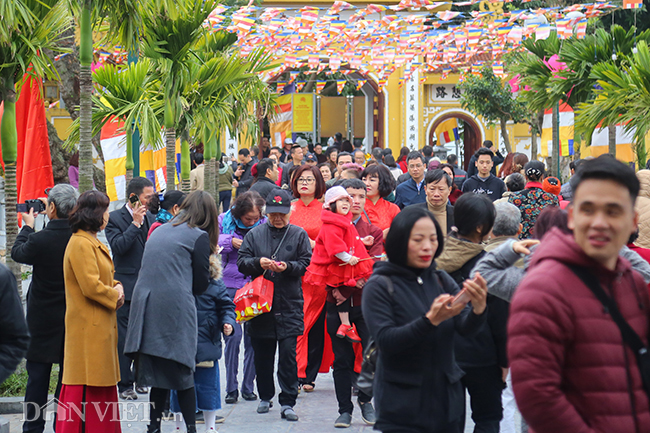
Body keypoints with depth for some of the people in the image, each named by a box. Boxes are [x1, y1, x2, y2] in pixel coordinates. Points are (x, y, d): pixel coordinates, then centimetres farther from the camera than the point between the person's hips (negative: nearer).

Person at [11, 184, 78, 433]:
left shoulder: (39, 240, -19)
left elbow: (17, 253, 0)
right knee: (69, 376, 11)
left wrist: (27, 225, 16)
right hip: (74, 318, 3)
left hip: (43, 319, -3)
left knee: (37, 377, 7)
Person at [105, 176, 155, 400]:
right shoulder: (115, 218, -7)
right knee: (124, 337, -2)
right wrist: (135, 224, -19)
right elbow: (117, 246, -20)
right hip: (126, 287, -6)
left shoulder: (149, 217, 11)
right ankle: (125, 384, 4)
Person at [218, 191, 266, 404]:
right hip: (230, 286, -1)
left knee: (253, 336, -1)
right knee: (233, 335, -9)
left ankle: (249, 387, 10)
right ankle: (231, 388, 0)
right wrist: (230, 242, -12)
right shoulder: (224, 221, 3)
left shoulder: (265, 225, 3)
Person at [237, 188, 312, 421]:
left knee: (288, 354, -7)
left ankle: (287, 402, -3)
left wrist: (288, 266, -16)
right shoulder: (255, 234, 9)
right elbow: (241, 262, 5)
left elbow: (306, 264, 1)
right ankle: (265, 396, 27)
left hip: (289, 305, -2)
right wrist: (258, 262, -14)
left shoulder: (299, 235, 5)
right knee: (262, 354, 10)